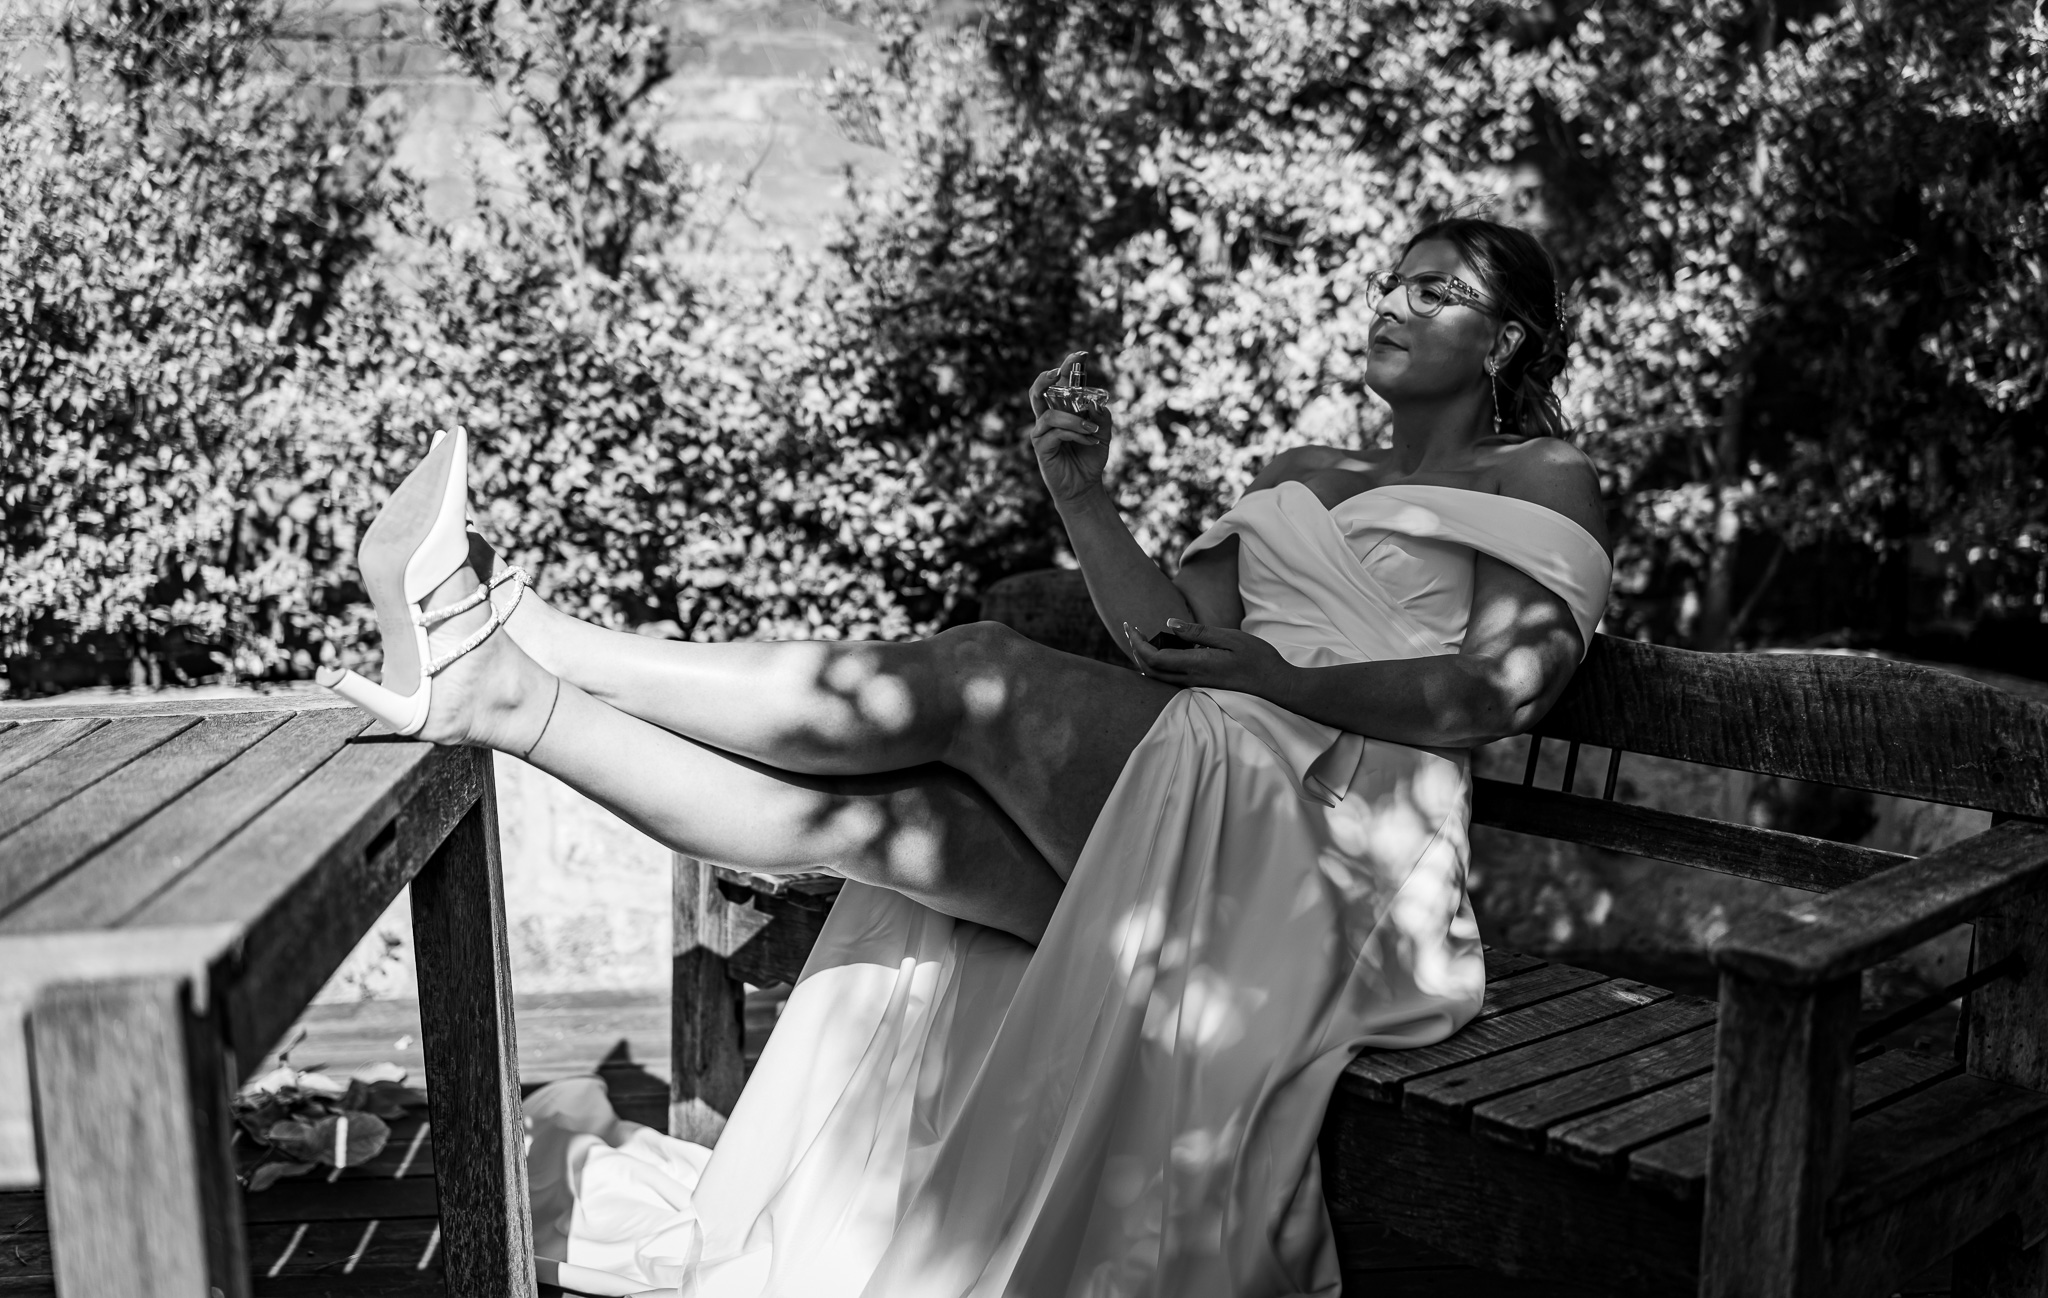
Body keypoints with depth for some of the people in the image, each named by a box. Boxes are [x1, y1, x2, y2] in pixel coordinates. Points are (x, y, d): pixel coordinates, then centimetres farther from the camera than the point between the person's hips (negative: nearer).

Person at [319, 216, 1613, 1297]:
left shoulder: (1547, 480, 12)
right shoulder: (1302, 475, 30)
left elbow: (1492, 692, -7)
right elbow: (1169, 637, 15)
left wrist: (1267, 670, -14)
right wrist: (1085, 499, 1)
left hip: (1334, 822, -6)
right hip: (1178, 786, 6)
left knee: (975, 676, -26)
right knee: (861, 812, -20)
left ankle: (527, 656, -29)